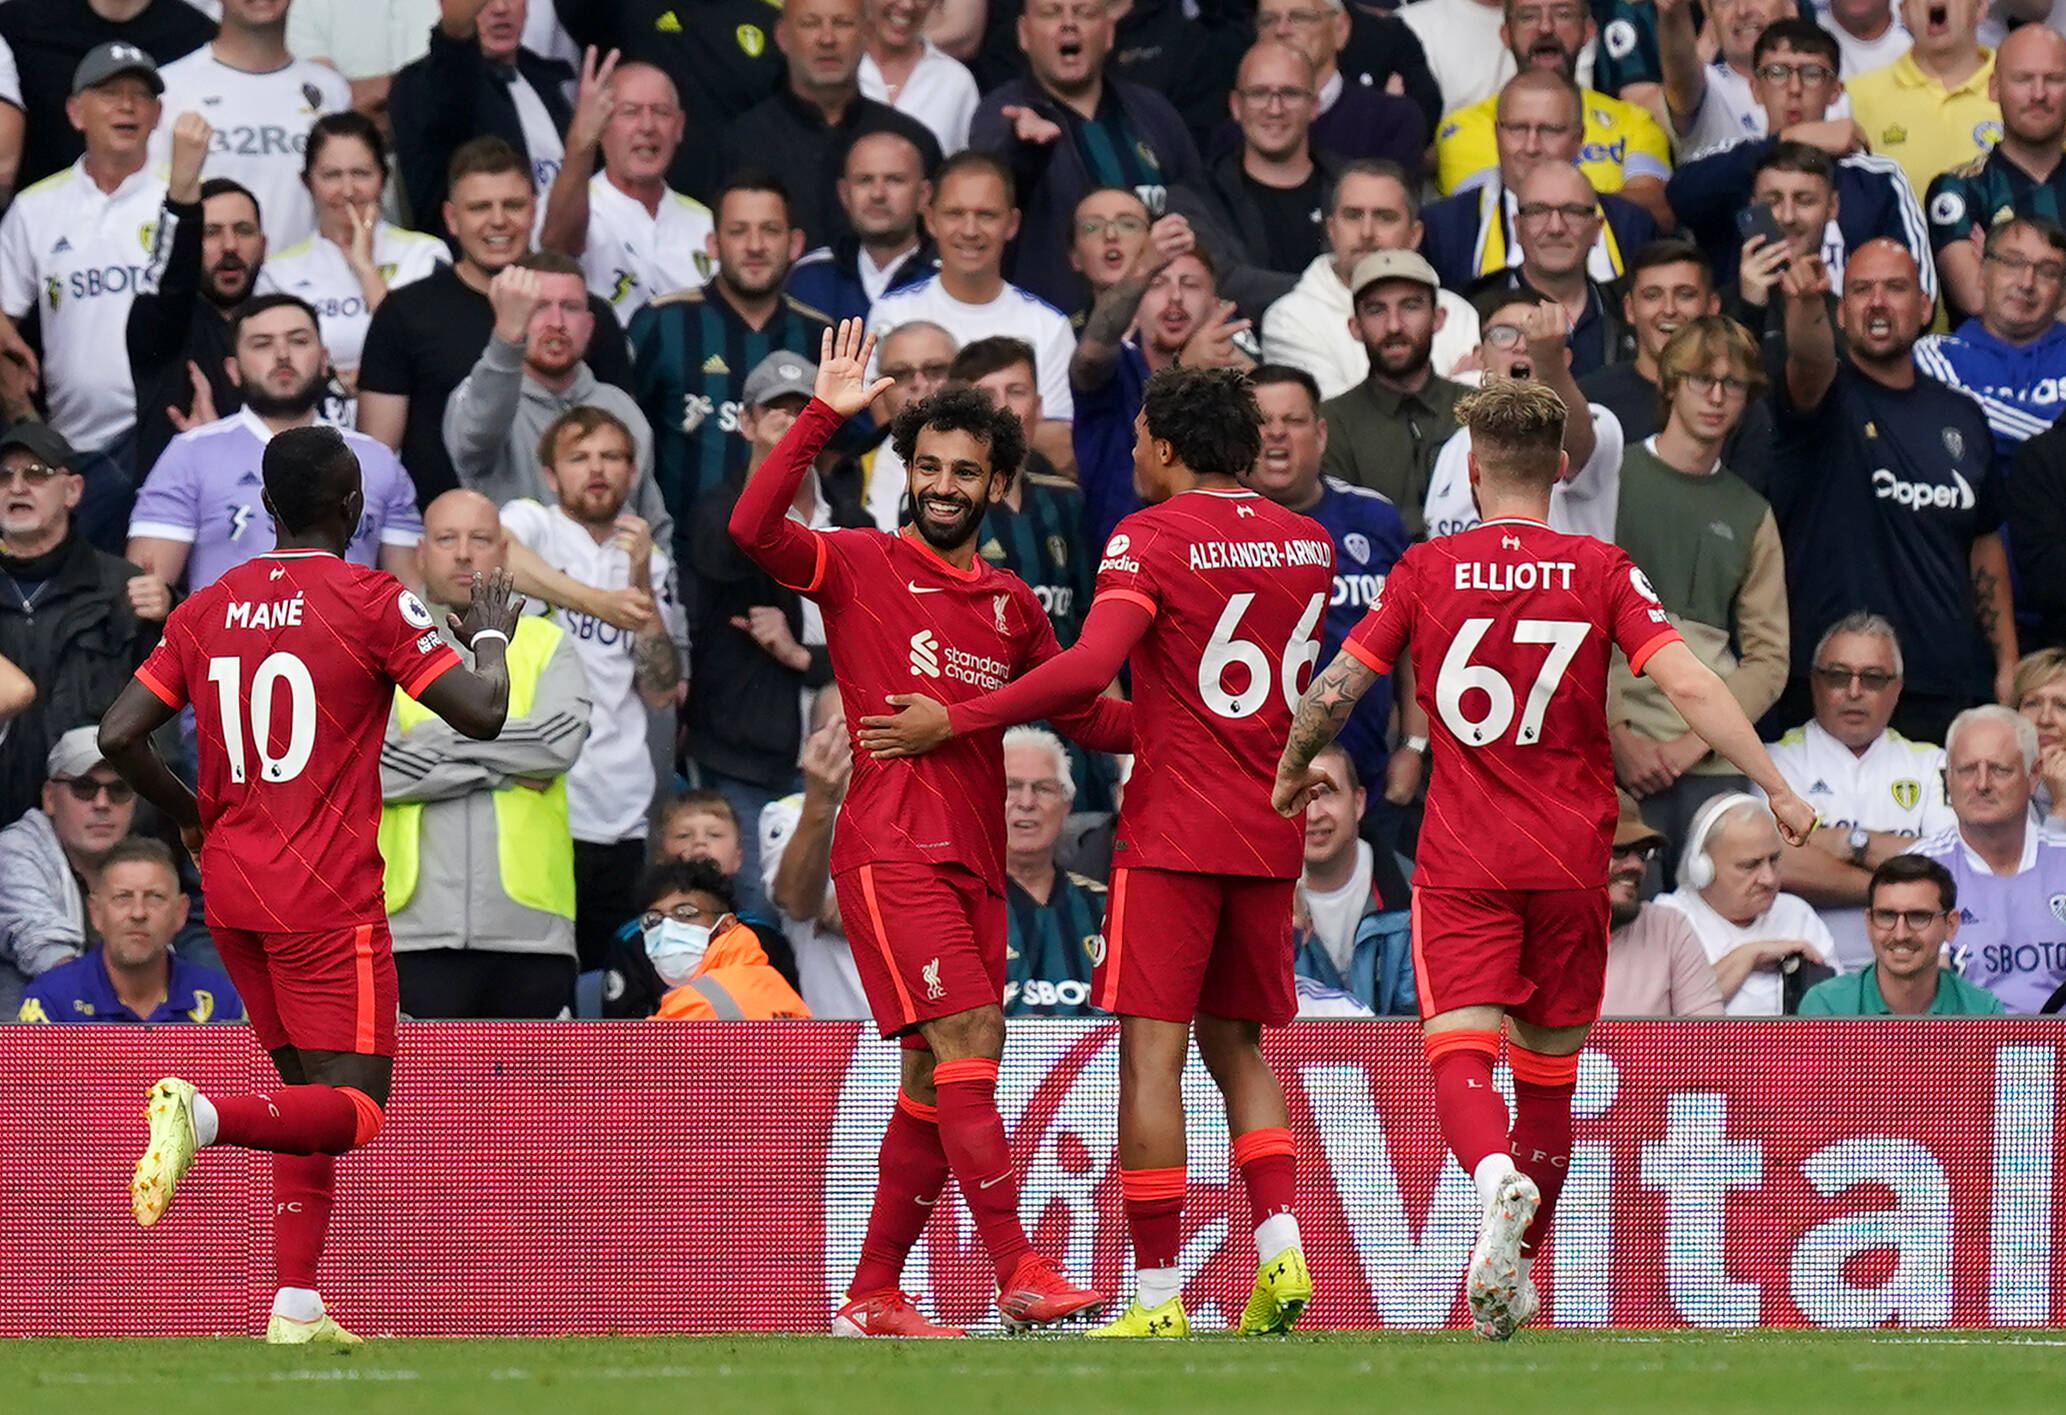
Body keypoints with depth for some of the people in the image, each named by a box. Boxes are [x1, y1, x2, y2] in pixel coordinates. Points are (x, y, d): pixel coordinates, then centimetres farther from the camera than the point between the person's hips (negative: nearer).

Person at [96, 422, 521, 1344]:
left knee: (311, 1093, 16)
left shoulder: (209, 609, 8)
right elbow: (481, 715, -11)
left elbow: (119, 737, 4)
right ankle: (204, 1117, -32)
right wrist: (492, 637, 9)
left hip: (231, 889, 6)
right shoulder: (371, 602, -8)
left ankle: (297, 1311, 8)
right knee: (353, 1111, -5)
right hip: (327, 894, -6)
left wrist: (191, 818, 20)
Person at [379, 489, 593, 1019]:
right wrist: (504, 768, -6)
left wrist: (436, 738, -5)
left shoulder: (546, 646, 13)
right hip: (416, 928, -1)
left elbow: (561, 738, -6)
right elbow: (368, 765, -6)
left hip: (529, 928, 1)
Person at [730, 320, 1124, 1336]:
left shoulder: (1011, 604, 17)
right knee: (968, 1037, -19)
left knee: (936, 1082, 7)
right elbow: (753, 528, -15)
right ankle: (1019, 1277, -24)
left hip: (976, 861, 6)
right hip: (891, 852, -6)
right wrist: (823, 416, -19)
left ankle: (872, 1298, 15)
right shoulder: (862, 566, 2)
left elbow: (1084, 716, 24)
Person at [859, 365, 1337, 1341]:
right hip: (1268, 836, 6)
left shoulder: (1151, 537, -9)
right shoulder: (1309, 546, 10)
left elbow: (1090, 669, -21)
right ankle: (1280, 1247, -2)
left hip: (1172, 830, -6)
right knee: (1237, 1044, 16)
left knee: (1152, 1050, -4)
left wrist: (954, 722, -16)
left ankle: (1158, 1298, -7)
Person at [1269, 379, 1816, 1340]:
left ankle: (1497, 1178, -41)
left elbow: (1334, 689, 0)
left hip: (1461, 864, -1)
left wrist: (1293, 770, 19)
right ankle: (1513, 1280, 20)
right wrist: (1775, 788, -5)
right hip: (1573, 859, 1)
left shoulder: (1425, 571, -1)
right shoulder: (1600, 571, -1)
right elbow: (1688, 686, -11)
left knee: (1460, 1051, -9)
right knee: (1549, 1069, 14)